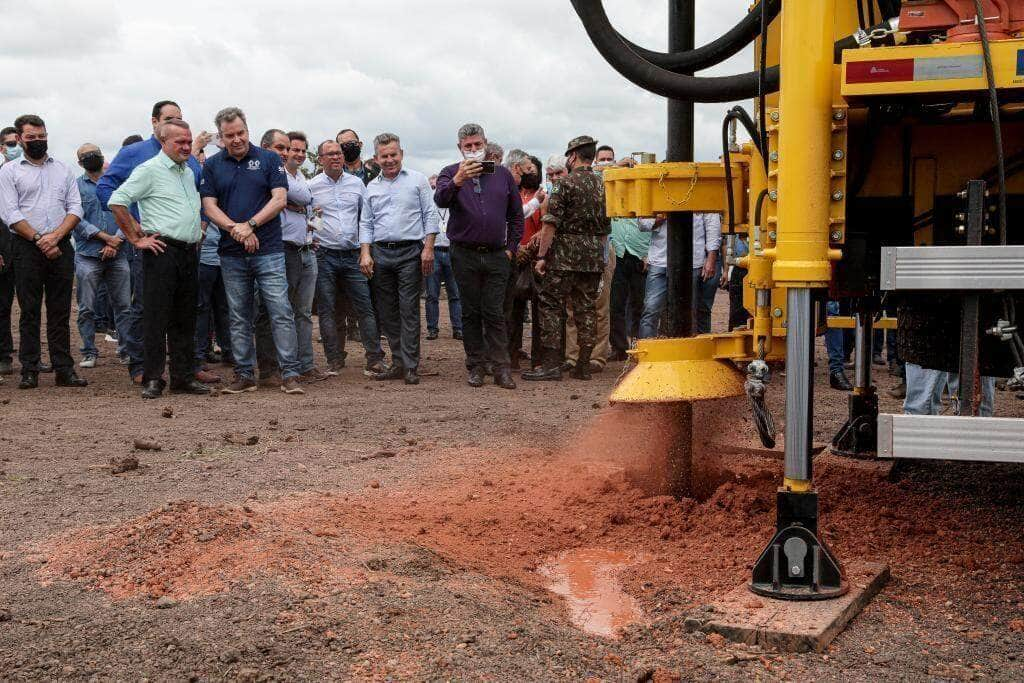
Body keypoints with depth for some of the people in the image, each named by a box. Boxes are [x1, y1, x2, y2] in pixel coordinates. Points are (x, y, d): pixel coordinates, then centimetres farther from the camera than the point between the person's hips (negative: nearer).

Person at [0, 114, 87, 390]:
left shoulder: (63, 170, 15)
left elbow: (76, 208, 6)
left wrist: (55, 236, -9)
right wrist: (40, 239, -12)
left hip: (61, 247, 2)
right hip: (27, 248, -2)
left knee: (60, 311, 4)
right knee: (30, 311, 0)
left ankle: (64, 370, 6)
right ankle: (29, 371, 5)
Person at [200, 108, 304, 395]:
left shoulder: (269, 159, 4)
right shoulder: (212, 165, 9)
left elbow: (280, 199, -5)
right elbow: (209, 207, 3)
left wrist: (249, 225, -14)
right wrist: (235, 229, -13)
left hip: (268, 250, -2)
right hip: (231, 254, 3)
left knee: (281, 312, -7)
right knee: (239, 318, 7)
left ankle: (290, 374, -3)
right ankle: (244, 375, 15)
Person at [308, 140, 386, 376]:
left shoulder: (356, 183, 10)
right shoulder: (312, 186, 3)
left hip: (352, 255, 1)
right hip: (324, 256, -1)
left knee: (365, 307, -3)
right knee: (327, 310, 2)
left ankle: (375, 360, -1)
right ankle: (334, 361, 10)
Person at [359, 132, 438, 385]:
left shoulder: (417, 180, 4)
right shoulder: (371, 187, 15)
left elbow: (430, 215, 1)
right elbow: (366, 224, 15)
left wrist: (428, 248, -8)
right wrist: (365, 253, 3)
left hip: (410, 252, -4)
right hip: (380, 254, 4)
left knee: (409, 310, -7)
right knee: (387, 311, 5)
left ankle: (410, 366, -5)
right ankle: (398, 363, 13)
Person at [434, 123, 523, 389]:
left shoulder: (502, 174, 10)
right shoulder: (451, 173, 2)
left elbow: (516, 215, 16)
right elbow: (440, 199, -20)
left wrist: (511, 248, 8)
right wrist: (457, 181, -38)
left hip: (497, 256, 1)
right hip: (465, 255, -1)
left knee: (495, 314, 0)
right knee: (471, 313, 5)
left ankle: (501, 368, 1)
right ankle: (476, 367, 11)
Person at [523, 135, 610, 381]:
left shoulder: (566, 184, -8)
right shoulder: (603, 186, 12)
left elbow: (551, 223, -13)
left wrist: (542, 255, -9)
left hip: (565, 255, -6)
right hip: (594, 257, 6)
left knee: (550, 305, -1)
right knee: (586, 308, 9)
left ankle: (552, 363, -7)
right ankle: (583, 365, 10)